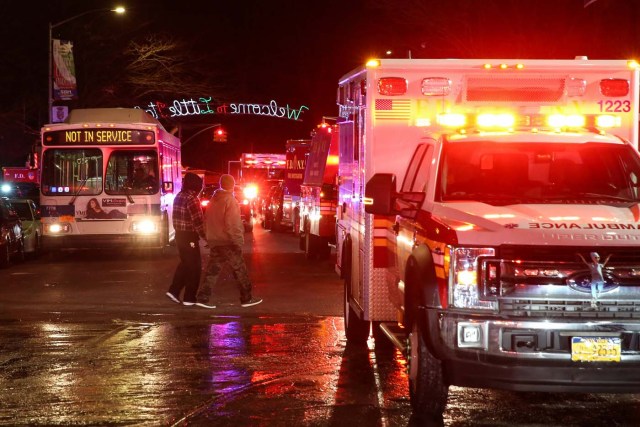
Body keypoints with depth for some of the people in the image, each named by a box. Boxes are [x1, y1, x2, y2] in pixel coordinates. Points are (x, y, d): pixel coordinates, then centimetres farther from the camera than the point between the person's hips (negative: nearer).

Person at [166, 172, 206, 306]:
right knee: (194, 266, 2)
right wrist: (206, 236, -12)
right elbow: (198, 222, -20)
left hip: (179, 235, 8)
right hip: (190, 237, -8)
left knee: (185, 263, 21)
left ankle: (174, 291, 16)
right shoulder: (192, 199, -19)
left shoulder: (179, 196, 8)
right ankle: (189, 298, 5)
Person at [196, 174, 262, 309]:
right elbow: (232, 225, -20)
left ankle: (202, 298, 0)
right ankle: (246, 299, 8)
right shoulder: (230, 201, -13)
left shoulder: (213, 201, 11)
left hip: (214, 242, 7)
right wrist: (238, 241, -14)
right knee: (240, 270, 3)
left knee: (212, 271, 7)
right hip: (228, 242, -7)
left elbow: (207, 221, 16)